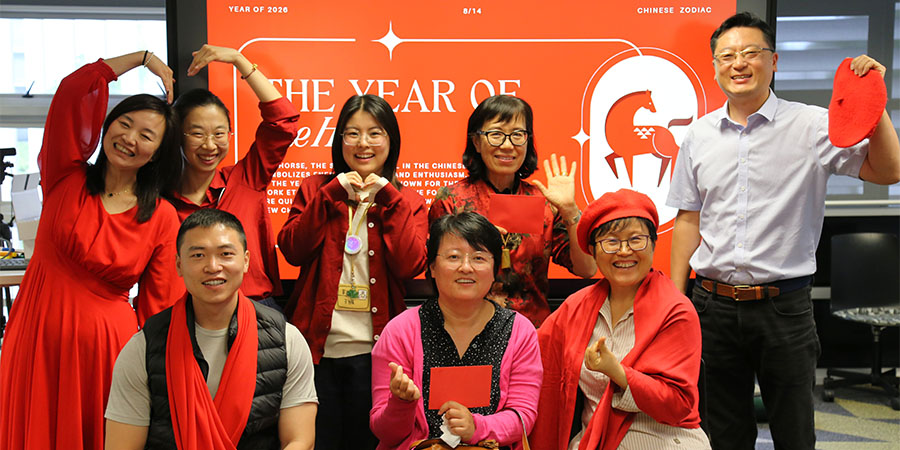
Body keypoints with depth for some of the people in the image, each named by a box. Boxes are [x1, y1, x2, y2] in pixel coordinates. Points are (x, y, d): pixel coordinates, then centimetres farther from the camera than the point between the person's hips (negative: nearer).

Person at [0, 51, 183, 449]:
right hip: (37, 336, 1)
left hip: (107, 345, -1)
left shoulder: (162, 218, -3)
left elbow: (156, 304, 0)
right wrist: (144, 57, -3)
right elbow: (73, 90, -11)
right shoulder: (66, 179, -1)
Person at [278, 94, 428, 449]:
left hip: (373, 350, 0)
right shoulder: (316, 189, 8)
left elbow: (410, 265, -11)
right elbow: (292, 249, -7)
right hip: (317, 344, 0)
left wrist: (385, 195, -11)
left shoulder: (407, 201, 6)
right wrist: (335, 192, -11)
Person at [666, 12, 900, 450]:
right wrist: (675, 297, 7)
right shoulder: (699, 135, 6)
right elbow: (688, 219, 9)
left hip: (784, 305, -2)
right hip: (714, 304, 2)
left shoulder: (812, 126, -3)